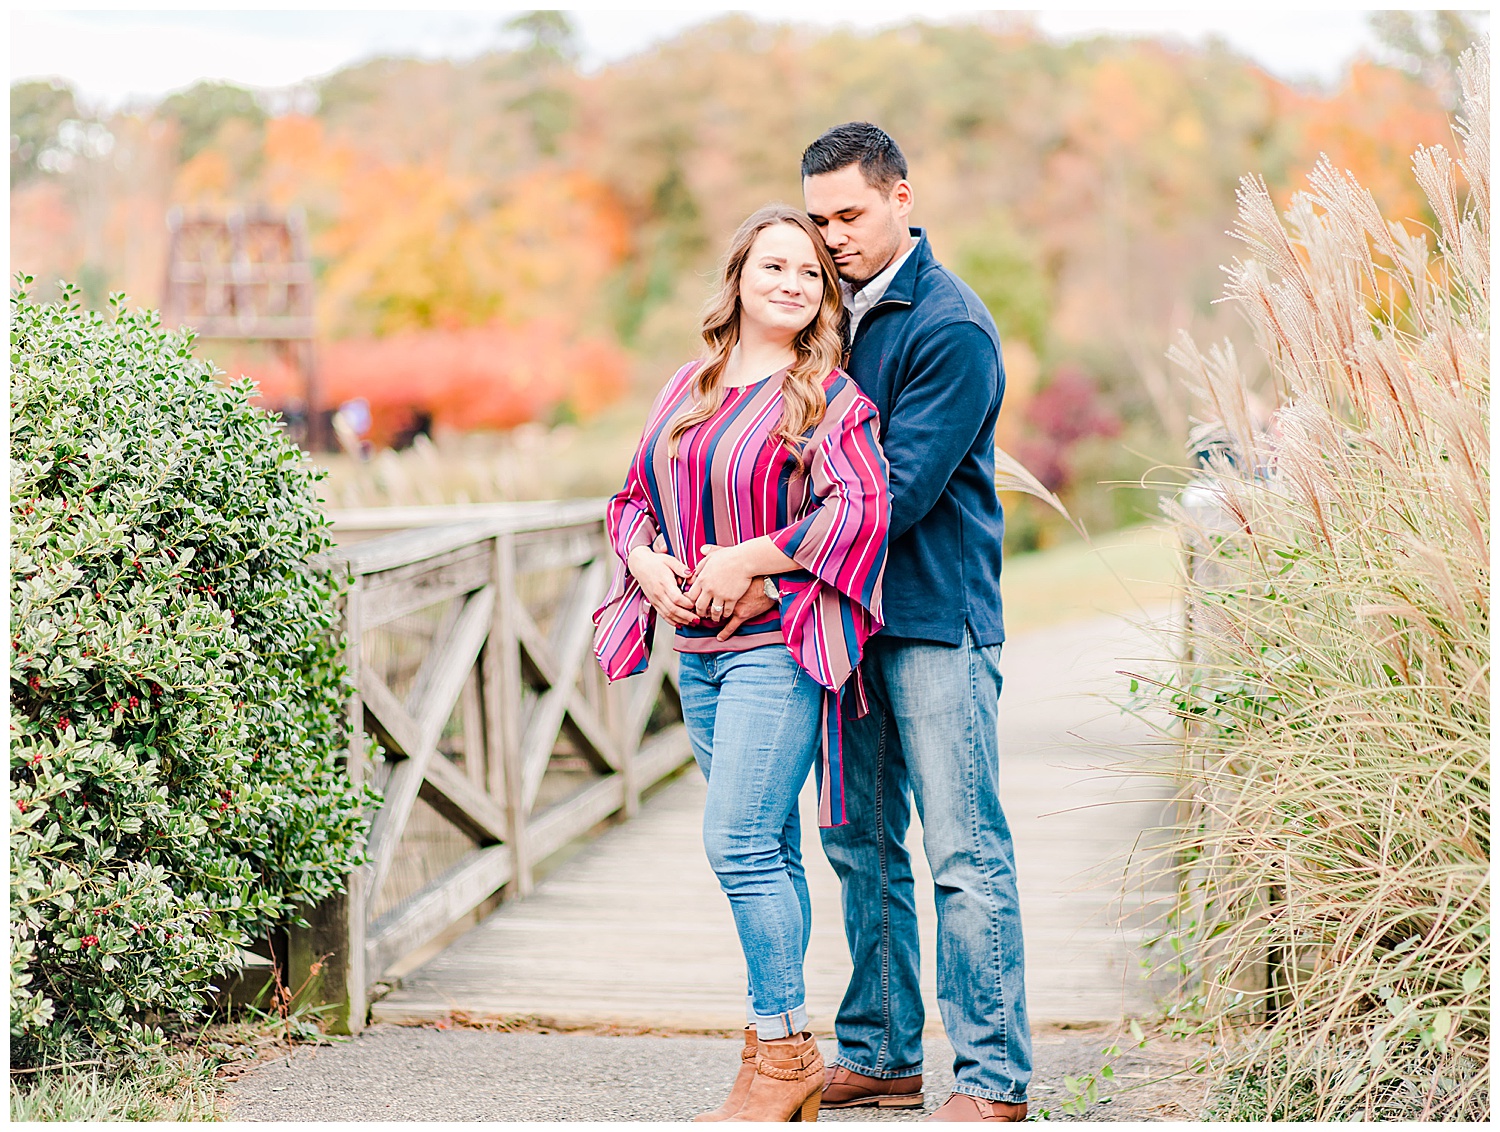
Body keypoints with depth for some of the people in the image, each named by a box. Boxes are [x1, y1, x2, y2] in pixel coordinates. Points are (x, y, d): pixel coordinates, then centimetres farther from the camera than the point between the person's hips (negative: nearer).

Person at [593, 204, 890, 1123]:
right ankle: (783, 1056, 18)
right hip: (698, 650, 7)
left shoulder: (829, 396, -6)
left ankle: (784, 1052, -1)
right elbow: (633, 498, 21)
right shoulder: (687, 390, 15)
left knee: (740, 842, -13)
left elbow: (862, 507, -18)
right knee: (769, 848, 11)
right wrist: (646, 561, -1)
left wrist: (746, 560, -17)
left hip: (777, 645, -6)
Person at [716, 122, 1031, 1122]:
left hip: (935, 617, -8)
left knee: (966, 852, -5)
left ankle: (992, 1079, 0)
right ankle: (880, 1056, 22)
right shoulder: (834, 310, 13)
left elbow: (900, 490, -19)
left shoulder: (951, 327, -12)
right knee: (861, 844, 12)